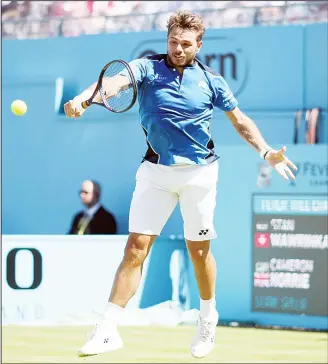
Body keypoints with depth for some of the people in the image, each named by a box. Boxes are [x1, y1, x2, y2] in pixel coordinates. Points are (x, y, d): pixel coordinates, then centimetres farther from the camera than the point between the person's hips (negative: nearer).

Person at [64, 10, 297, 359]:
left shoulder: (210, 80, 2)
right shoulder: (148, 68, -3)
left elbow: (239, 120, 12)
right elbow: (117, 81, -23)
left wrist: (266, 152, -1)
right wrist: (82, 98, -42)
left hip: (199, 173, 1)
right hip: (156, 172, -1)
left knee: (198, 250, 9)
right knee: (136, 248, -7)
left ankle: (208, 320, 32)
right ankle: (108, 330, -8)